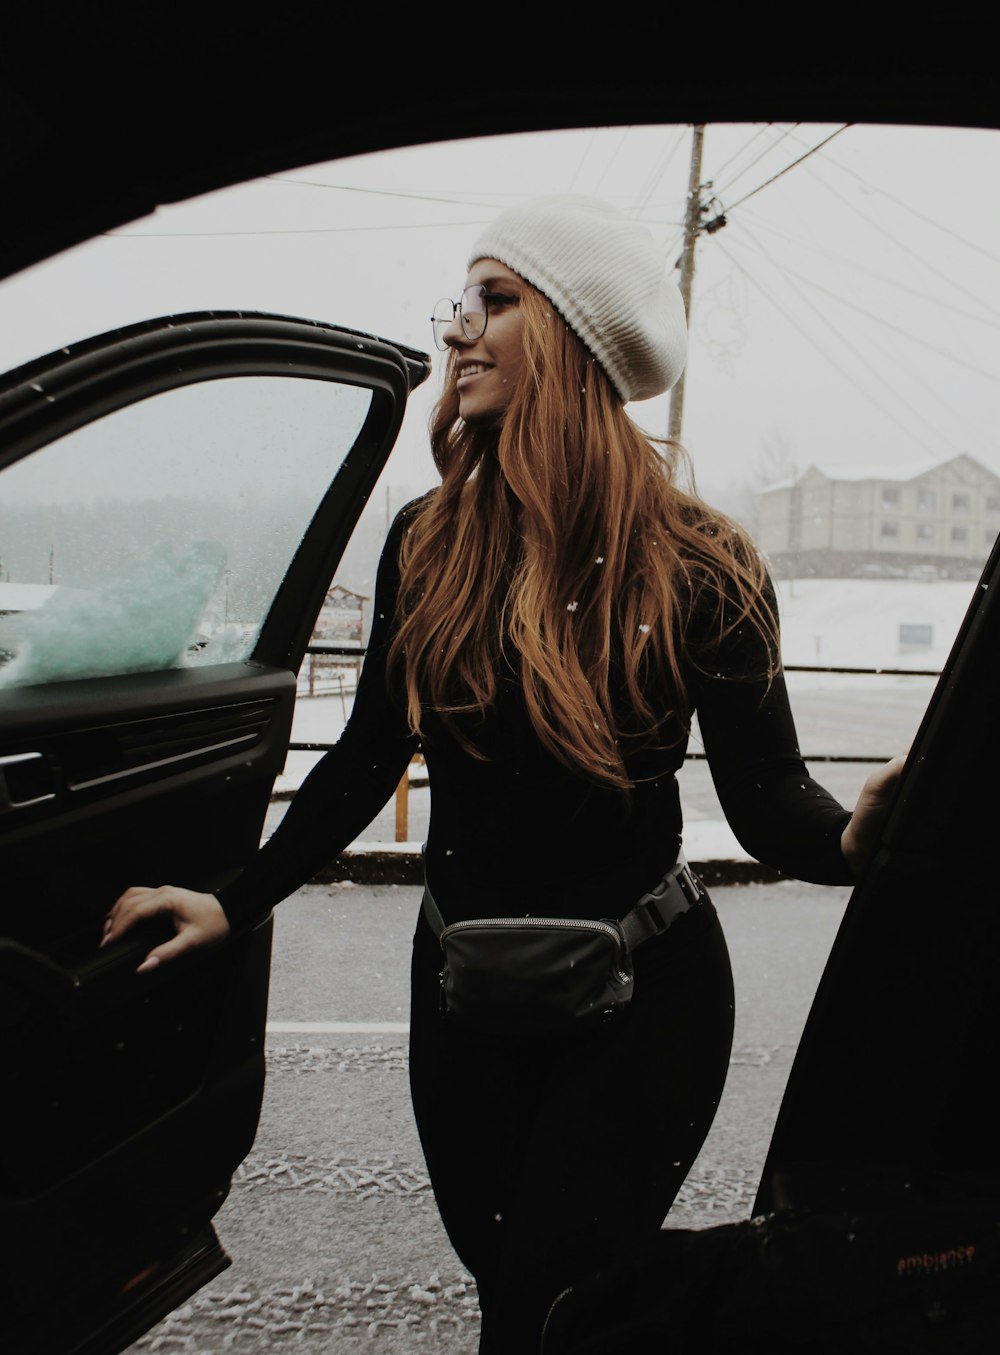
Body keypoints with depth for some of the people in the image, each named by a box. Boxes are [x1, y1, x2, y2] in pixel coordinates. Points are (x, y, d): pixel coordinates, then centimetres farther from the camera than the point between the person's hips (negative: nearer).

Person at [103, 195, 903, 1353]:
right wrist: (237, 901, 5)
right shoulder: (426, 544, -4)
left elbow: (766, 800, -15)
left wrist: (854, 834, -37)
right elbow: (370, 756, 5)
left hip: (639, 999, -4)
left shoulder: (696, 566, -14)